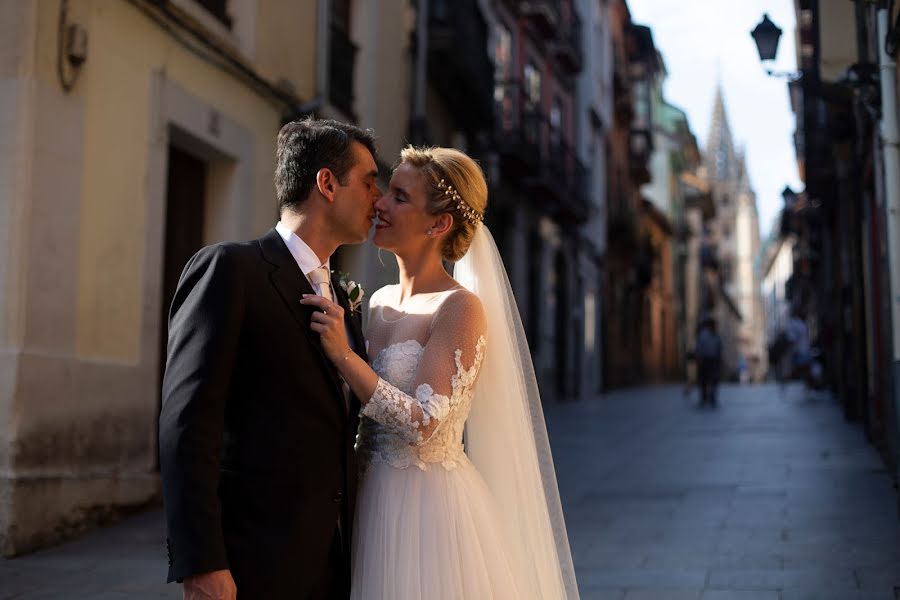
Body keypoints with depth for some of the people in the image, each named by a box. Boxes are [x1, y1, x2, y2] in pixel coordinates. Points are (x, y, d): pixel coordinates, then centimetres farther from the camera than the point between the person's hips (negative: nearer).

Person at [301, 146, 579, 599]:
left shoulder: (461, 307, -15)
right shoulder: (380, 302, 7)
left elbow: (422, 424, -22)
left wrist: (343, 354, -24)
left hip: (431, 509, -7)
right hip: (375, 504, 7)